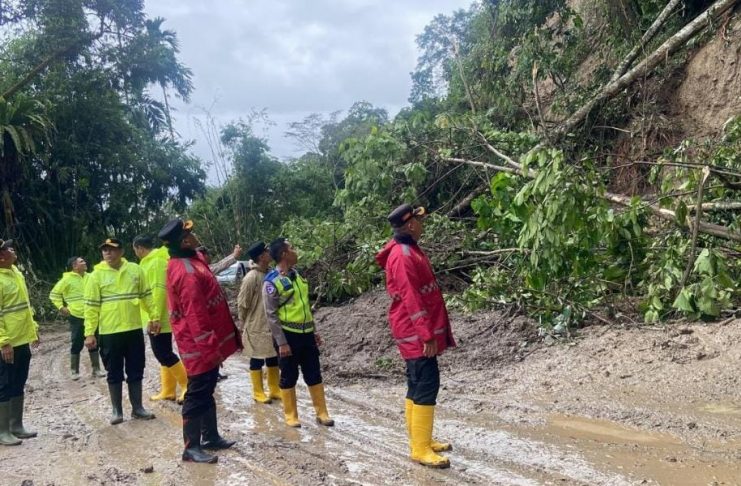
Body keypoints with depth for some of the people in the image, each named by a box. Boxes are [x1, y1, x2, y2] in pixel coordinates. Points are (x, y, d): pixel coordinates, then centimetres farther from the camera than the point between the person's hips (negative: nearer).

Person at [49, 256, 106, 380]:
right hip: (76, 317, -5)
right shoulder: (67, 279, -8)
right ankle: (74, 371, 13)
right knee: (77, 344, 1)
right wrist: (61, 307, -11)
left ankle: (96, 369, 17)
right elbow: (54, 294, -4)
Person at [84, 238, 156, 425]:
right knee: (114, 373, 7)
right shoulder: (97, 275, -4)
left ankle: (137, 407, 21)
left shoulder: (135, 270, 2)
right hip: (109, 332, -2)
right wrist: (89, 333, -8)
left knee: (136, 371, 10)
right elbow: (91, 306, -4)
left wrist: (154, 316, 3)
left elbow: (146, 295, 9)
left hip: (134, 330, 2)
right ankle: (117, 410, 18)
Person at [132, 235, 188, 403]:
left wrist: (155, 318, -25)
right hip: (159, 319, 10)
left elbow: (159, 291, -24)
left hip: (159, 319, -10)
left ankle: (187, 385, -3)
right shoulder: (151, 261, 16)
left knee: (163, 354, -8)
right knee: (164, 353, 12)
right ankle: (168, 391, 17)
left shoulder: (157, 262, -16)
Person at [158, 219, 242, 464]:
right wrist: (210, 348, -24)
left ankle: (210, 436, 31)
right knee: (198, 394, 0)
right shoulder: (187, 273, -26)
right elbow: (195, 316, -27)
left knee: (206, 391, 19)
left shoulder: (190, 260, 7)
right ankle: (191, 447, 10)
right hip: (200, 346, -10)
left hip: (205, 344, 10)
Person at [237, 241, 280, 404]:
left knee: (273, 358, 14)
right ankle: (258, 393, 17)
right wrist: (246, 325, -3)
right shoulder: (251, 277, -18)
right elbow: (242, 304, -12)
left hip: (272, 325, 7)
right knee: (257, 360, 5)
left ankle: (274, 390, 26)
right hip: (256, 327, -7)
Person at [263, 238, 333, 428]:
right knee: (289, 377, 5)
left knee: (314, 374, 10)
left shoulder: (297, 275, 10)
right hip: (288, 334, -7)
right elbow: (271, 315, -14)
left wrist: (314, 330, 17)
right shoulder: (272, 282, -13)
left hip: (306, 333, 7)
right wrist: (281, 342, -17)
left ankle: (321, 413, 19)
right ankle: (291, 416, 18)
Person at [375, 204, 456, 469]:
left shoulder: (410, 250, 15)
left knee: (417, 385, 13)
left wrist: (430, 332, 22)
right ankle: (421, 449, -4)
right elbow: (411, 299, -22)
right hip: (415, 333, -10)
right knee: (427, 385, -9)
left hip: (418, 331, 10)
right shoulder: (402, 255, -18)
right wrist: (427, 335, -22)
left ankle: (420, 440, 22)